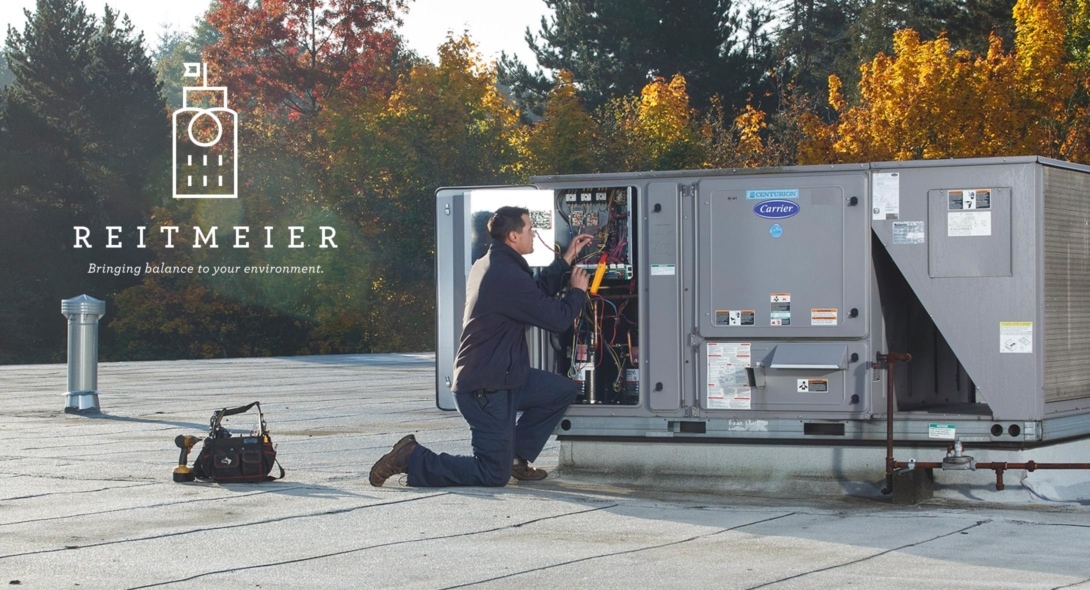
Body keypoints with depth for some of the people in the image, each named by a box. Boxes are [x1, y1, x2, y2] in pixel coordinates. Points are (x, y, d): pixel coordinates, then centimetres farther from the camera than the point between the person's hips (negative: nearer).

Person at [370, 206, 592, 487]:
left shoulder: (487, 265, 9)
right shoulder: (508, 276, -23)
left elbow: (538, 293, 20)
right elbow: (557, 318, -16)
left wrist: (566, 260, 19)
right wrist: (578, 291, 4)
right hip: (485, 389, -10)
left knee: (564, 390, 14)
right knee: (494, 475, -4)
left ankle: (517, 456, 19)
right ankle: (413, 459, -1)